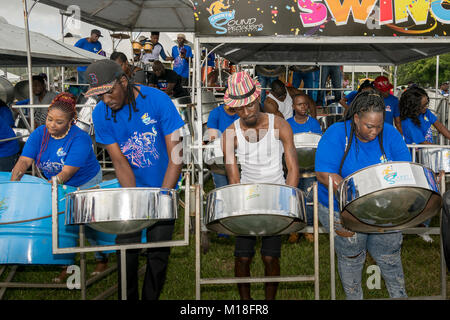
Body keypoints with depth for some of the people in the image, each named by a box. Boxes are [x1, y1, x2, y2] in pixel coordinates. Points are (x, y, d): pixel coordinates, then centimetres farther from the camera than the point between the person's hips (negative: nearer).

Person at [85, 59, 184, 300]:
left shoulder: (157, 100, -17)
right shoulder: (101, 114, -9)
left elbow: (176, 155, -17)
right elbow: (120, 162, -8)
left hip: (163, 187, -2)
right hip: (131, 188, 2)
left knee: (158, 251, 0)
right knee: (126, 247, -2)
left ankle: (151, 297, 20)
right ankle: (128, 297, 18)